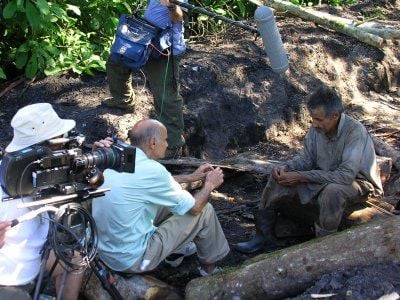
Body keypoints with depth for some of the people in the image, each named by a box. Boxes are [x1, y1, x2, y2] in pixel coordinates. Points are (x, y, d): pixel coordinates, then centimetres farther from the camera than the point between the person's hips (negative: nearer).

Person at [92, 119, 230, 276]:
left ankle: (177, 251, 36)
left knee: (171, 198, 19)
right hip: (133, 260, -8)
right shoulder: (151, 170, -24)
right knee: (205, 211, 4)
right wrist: (210, 184, 8)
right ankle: (209, 267, 26)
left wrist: (191, 177, 18)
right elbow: (194, 207, -10)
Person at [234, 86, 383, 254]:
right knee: (280, 177, -10)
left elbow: (346, 175, -34)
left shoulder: (355, 132, -29)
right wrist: (287, 167, -22)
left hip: (357, 182, -6)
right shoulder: (317, 128, -10)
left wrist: (301, 176, -32)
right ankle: (263, 235, -3)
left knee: (332, 191, -40)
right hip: (324, 178, 6)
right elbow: (306, 159, 1)